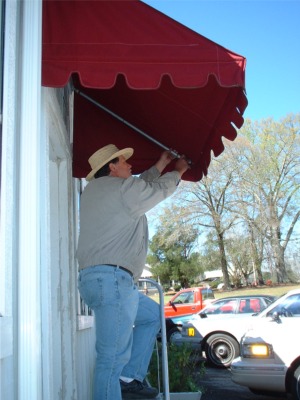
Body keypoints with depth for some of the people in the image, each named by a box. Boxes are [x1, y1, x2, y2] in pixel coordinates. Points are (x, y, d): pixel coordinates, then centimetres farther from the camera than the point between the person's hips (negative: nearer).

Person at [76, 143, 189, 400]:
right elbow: (161, 189, 8)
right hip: (111, 278, -10)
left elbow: (142, 188, 32)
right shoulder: (122, 187, -7)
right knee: (114, 356, -9)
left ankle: (130, 377, 18)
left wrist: (161, 164, 39)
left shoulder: (94, 189, 20)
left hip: (98, 279, 10)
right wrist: (178, 171, 28)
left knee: (152, 314, 23)